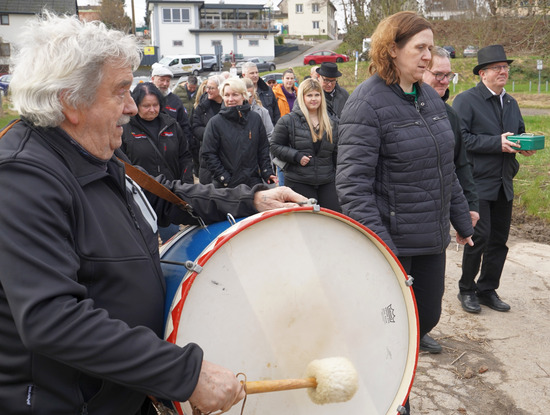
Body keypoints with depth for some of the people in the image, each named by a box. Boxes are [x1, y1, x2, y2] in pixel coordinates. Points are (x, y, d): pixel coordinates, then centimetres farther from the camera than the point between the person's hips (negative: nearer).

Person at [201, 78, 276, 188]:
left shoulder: (255, 118, 6)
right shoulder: (215, 122, -2)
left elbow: (263, 149, 12)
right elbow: (208, 154, -4)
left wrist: (267, 173, 0)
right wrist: (224, 179, -12)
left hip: (253, 183, 3)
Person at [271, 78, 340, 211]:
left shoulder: (331, 124, 13)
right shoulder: (288, 120, -2)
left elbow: (336, 153, 19)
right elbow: (275, 146, -1)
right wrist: (296, 156, -14)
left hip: (327, 183, 4)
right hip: (299, 183, -4)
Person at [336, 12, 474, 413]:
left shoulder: (430, 97, 9)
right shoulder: (367, 103, -15)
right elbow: (352, 182, -21)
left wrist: (461, 220, 19)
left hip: (432, 237, 8)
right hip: (392, 241, -7)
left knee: (428, 316, 17)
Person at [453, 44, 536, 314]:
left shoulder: (511, 103, 17)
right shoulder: (466, 100, -6)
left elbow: (520, 132, 27)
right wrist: (496, 143, -20)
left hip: (504, 183, 7)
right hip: (478, 183, -7)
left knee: (499, 239, 10)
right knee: (480, 236, -8)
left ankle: (487, 290, 25)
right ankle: (466, 290, 12)